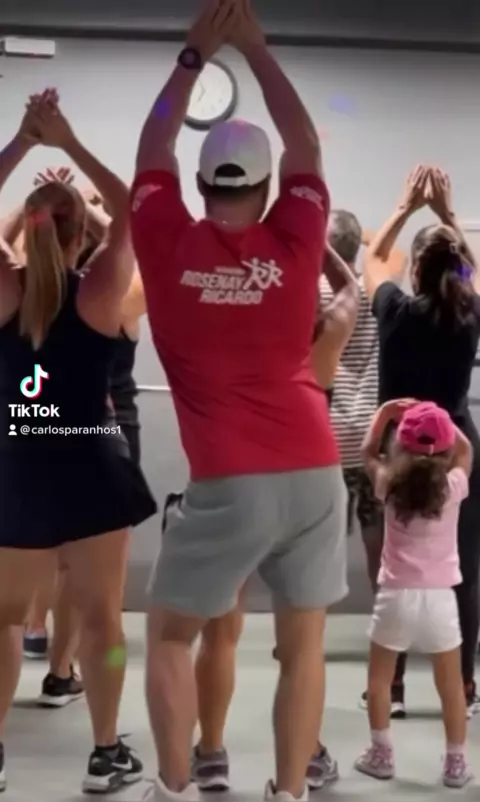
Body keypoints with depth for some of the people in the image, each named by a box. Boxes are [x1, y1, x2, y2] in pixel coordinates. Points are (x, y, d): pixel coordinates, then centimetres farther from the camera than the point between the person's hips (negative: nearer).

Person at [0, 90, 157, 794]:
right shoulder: (98, 293, -7)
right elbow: (129, 212, 3)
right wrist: (70, 144, 1)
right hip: (91, 470, -2)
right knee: (100, 616, 6)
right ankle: (107, 754, 14)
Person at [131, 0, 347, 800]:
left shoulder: (168, 246, -2)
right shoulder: (292, 242, 0)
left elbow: (151, 153, 14)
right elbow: (305, 148, 16)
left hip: (229, 484, -2)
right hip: (315, 473, 2)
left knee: (169, 634, 17)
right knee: (303, 645, 13)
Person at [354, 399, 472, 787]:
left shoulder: (389, 486, -3)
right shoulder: (454, 487, -4)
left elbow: (369, 451, 16)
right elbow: (466, 449, 16)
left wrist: (384, 413, 18)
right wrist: (441, 420, 16)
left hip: (397, 595, 0)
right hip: (439, 597, 0)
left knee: (379, 679, 16)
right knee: (451, 685, 12)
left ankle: (381, 755, 21)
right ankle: (456, 762, 18)